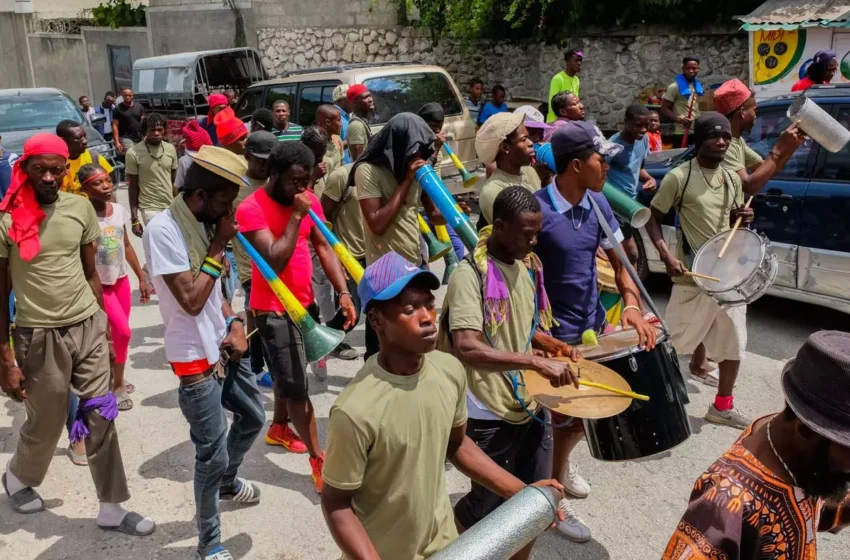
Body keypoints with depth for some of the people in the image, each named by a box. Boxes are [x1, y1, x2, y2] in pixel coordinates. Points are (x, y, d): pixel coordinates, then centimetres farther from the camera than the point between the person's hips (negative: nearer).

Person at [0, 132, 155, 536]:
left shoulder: (80, 208, 1)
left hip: (89, 328, 3)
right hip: (39, 335, -3)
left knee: (101, 419, 6)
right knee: (46, 424, 12)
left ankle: (111, 510, 20)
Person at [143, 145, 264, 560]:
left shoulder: (202, 223, 3)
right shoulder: (163, 230, -22)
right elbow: (191, 299, -25)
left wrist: (234, 322, -1)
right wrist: (218, 246, -19)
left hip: (224, 347, 8)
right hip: (196, 358, -8)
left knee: (253, 418, 24)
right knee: (212, 454, 0)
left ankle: (227, 482, 51)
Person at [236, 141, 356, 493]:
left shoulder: (309, 201, 1)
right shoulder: (251, 209, -19)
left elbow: (323, 247, 1)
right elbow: (275, 260, -27)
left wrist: (343, 292, -8)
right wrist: (296, 216, -25)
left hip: (305, 302, 7)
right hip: (273, 310, -7)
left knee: (287, 373, 23)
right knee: (296, 385, -4)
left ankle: (279, 427, 46)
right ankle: (319, 461, 5)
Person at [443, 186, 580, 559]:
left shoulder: (528, 266, 5)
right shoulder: (470, 274, -20)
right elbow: (467, 348, -32)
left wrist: (555, 346, 4)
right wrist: (536, 362, -36)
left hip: (530, 405, 7)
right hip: (489, 415, -7)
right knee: (489, 505, 10)